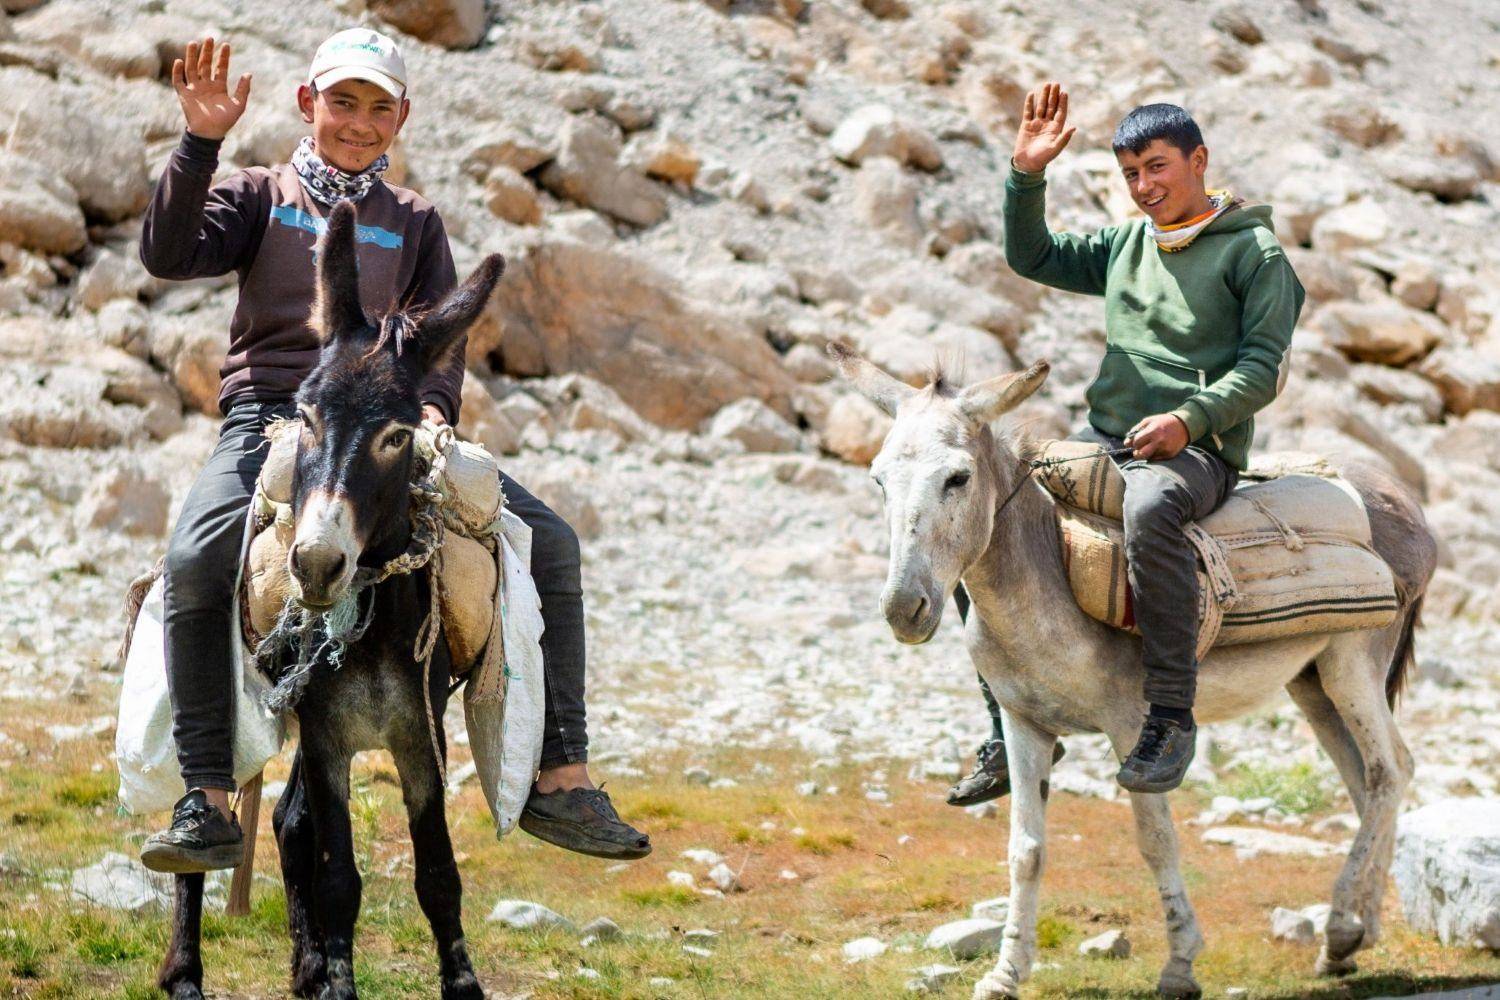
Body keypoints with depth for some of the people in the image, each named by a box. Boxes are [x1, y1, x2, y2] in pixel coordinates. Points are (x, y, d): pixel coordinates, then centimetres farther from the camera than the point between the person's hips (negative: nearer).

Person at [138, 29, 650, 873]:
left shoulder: (414, 222, 21)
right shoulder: (260, 195, 13)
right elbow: (170, 254, -4)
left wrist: (432, 402, -9)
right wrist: (201, 141, -15)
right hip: (271, 417, -3)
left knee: (551, 541, -12)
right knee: (198, 559, -34)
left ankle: (561, 783, -9)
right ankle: (208, 804, -29)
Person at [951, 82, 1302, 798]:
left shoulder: (1255, 251, 0)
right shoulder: (1125, 245, 18)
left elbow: (1263, 367, -6)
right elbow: (1031, 257, 24)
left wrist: (1187, 419, -20)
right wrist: (1026, 174, 9)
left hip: (1196, 450, -7)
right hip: (1103, 439, 7)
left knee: (1149, 506, -42)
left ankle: (1171, 718, -37)